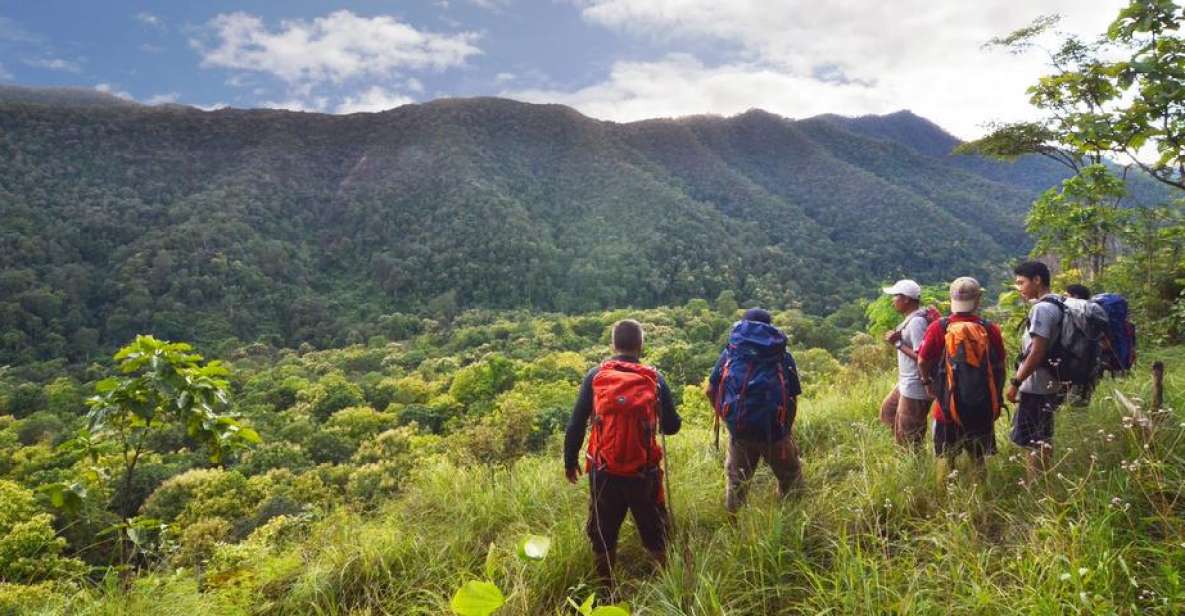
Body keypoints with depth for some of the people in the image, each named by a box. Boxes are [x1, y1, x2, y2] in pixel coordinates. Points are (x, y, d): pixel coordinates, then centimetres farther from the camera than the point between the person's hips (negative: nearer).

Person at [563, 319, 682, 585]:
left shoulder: (595, 376, -4)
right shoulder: (654, 378, -5)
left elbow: (576, 424, -4)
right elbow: (672, 426, 0)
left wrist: (570, 461, 9)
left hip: (604, 473, 1)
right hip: (644, 473, 0)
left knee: (603, 535, 18)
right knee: (656, 534, 17)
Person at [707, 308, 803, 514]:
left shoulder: (730, 351, 7)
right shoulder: (783, 355, 6)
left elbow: (711, 391, 4)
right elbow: (793, 398, 5)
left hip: (739, 429, 1)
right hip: (774, 430, -1)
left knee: (736, 480, 19)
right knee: (791, 477, 19)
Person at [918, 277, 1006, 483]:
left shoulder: (938, 328, -13)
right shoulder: (991, 330, -7)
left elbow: (922, 361, -6)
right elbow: (1000, 366, 2)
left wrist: (927, 382, 14)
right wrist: (996, 399, 17)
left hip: (949, 406, -2)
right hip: (983, 407, 2)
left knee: (946, 458, 11)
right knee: (978, 458, 18)